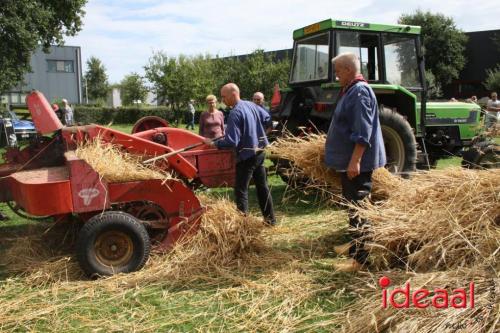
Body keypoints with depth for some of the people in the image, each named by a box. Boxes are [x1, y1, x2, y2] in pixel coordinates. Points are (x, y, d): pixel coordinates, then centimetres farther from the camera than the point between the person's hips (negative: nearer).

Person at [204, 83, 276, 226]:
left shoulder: (235, 113, -21)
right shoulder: (251, 105, 4)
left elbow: (231, 141, -25)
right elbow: (267, 119, 17)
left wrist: (214, 143, -12)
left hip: (246, 156, -9)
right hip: (259, 152, 9)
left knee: (241, 190, -1)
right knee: (262, 186, 17)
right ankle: (270, 219, 26)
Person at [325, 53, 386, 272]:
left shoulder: (360, 92, -17)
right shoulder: (350, 91, 15)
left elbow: (362, 133, -25)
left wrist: (355, 161, -28)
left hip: (356, 163, -11)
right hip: (348, 161, 11)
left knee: (359, 208, -6)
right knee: (351, 205, 20)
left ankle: (361, 257, -1)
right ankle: (355, 244, 34)